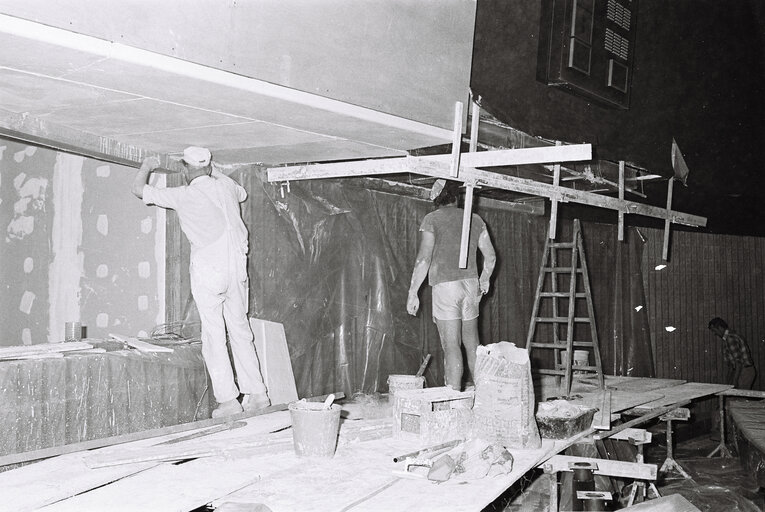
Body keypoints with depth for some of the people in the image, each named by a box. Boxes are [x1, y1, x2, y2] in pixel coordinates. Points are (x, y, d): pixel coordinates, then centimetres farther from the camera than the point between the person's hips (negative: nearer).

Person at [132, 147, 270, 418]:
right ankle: (256, 393, 15)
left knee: (214, 336, 1)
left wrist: (147, 165, 22)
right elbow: (242, 193, 34)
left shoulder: (184, 195, -7)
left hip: (208, 271, -5)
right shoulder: (226, 187, 8)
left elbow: (139, 189, 3)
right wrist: (214, 172, 41)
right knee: (240, 330, 13)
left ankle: (228, 400, 0)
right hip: (237, 267, 5)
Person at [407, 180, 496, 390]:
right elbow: (490, 256, 12)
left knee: (451, 346, -4)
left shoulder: (432, 219, -3)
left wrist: (413, 292, -5)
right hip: (471, 284, 5)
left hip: (445, 284, -5)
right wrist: (484, 280, 30)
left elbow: (424, 259, -10)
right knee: (472, 343, 13)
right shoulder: (475, 219, 10)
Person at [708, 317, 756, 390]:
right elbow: (731, 362, 20)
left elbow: (738, 361, -22)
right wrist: (728, 380, 21)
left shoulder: (731, 338, -17)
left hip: (745, 372, -10)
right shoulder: (728, 338, 14)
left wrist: (735, 380, -22)